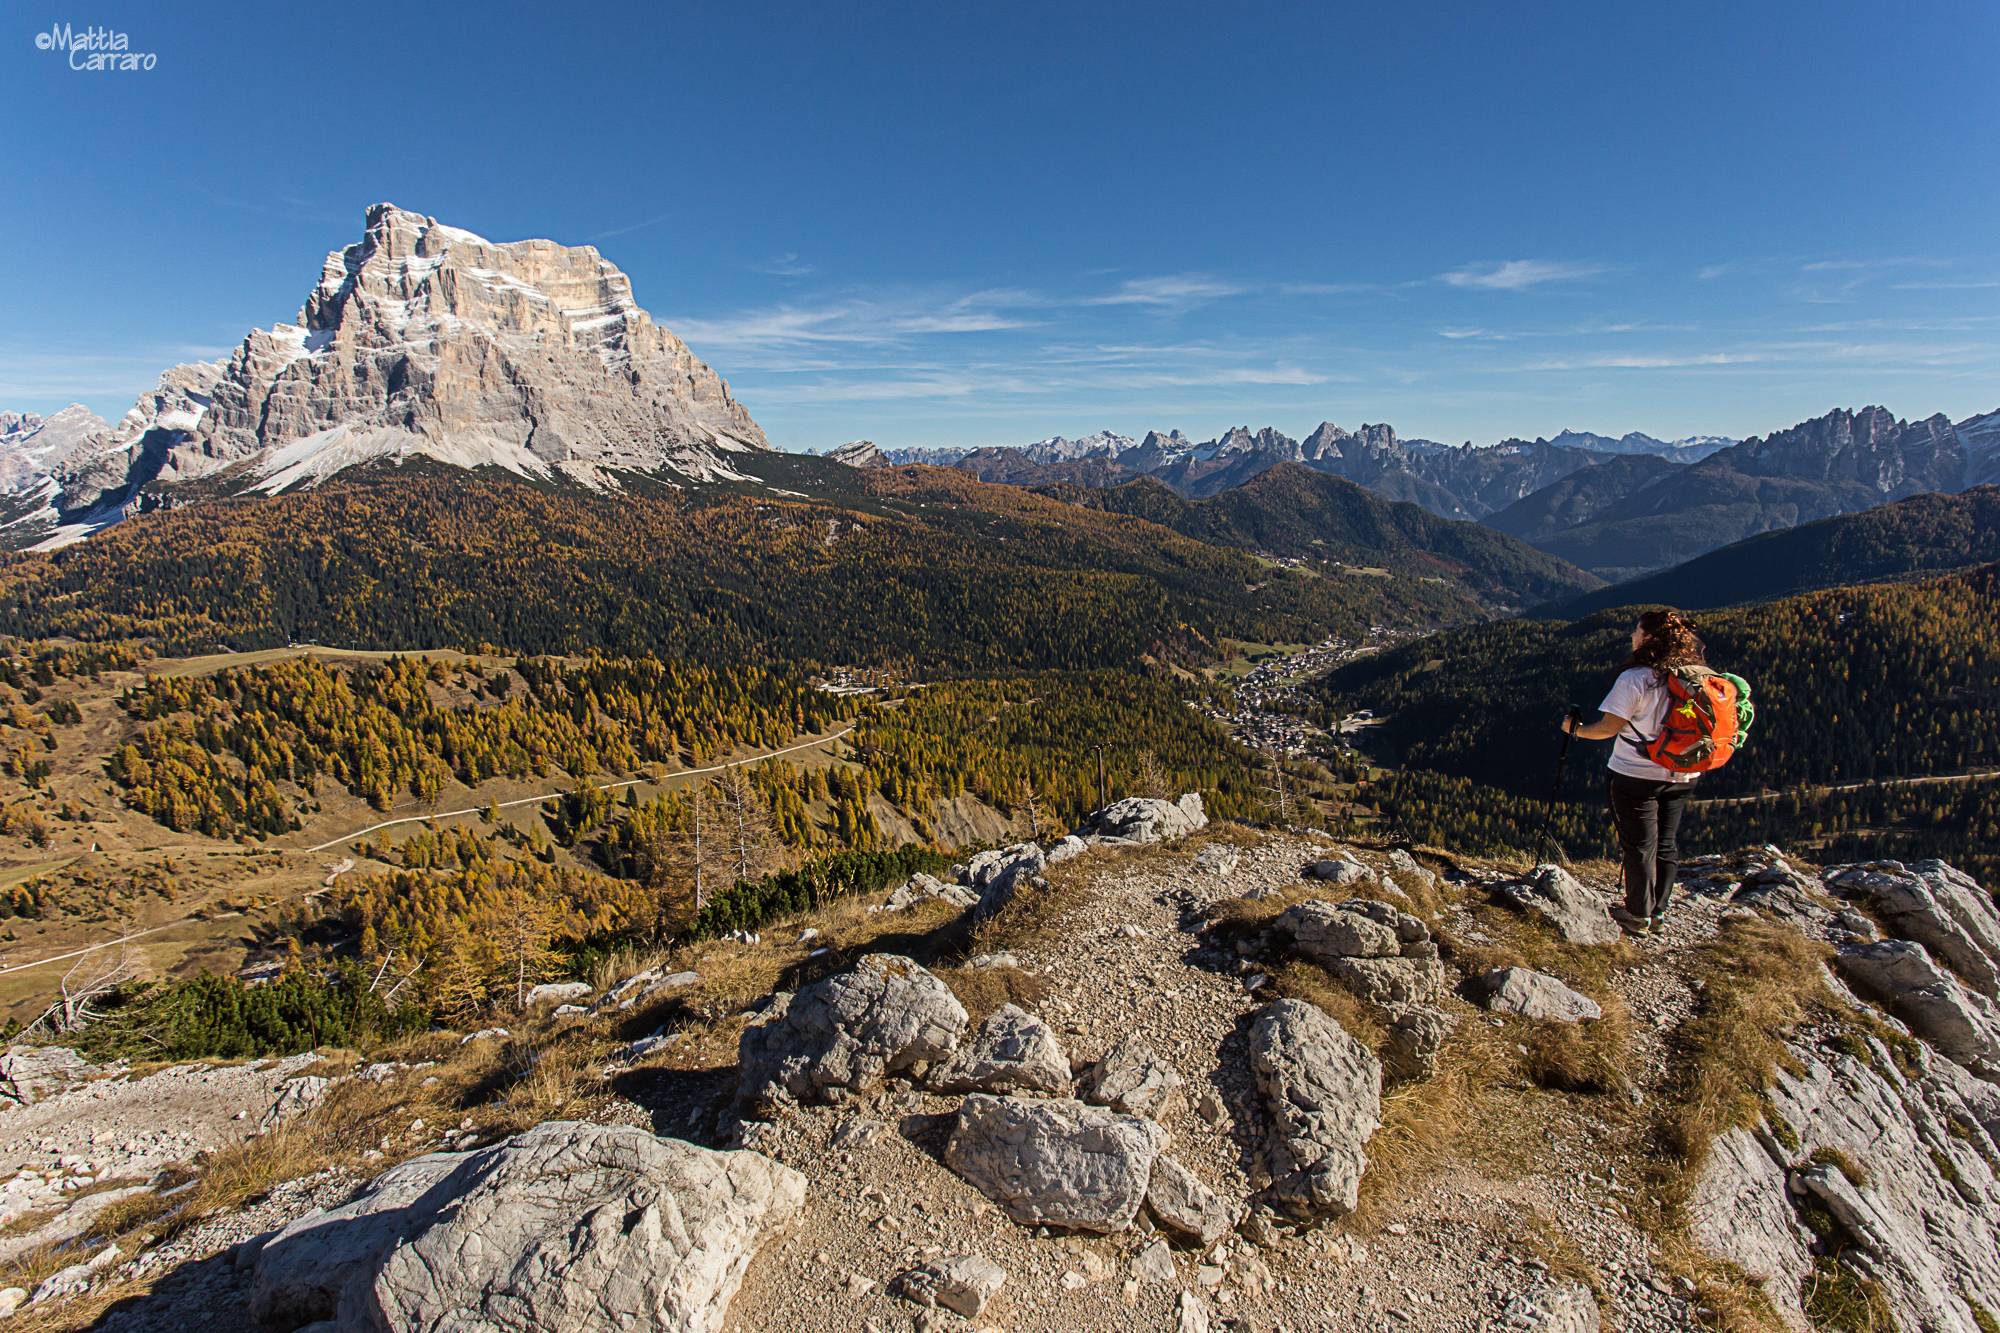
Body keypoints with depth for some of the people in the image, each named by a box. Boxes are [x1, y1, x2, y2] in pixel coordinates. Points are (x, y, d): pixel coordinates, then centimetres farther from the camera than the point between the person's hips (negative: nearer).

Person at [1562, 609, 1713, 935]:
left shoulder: (1635, 679, -19)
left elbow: (1609, 727, -16)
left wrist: (1575, 729, 0)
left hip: (1636, 776, -6)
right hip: (1682, 777, 6)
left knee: (1639, 846, 6)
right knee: (1667, 845, 16)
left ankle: (1639, 916, 16)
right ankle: (1658, 912, 26)